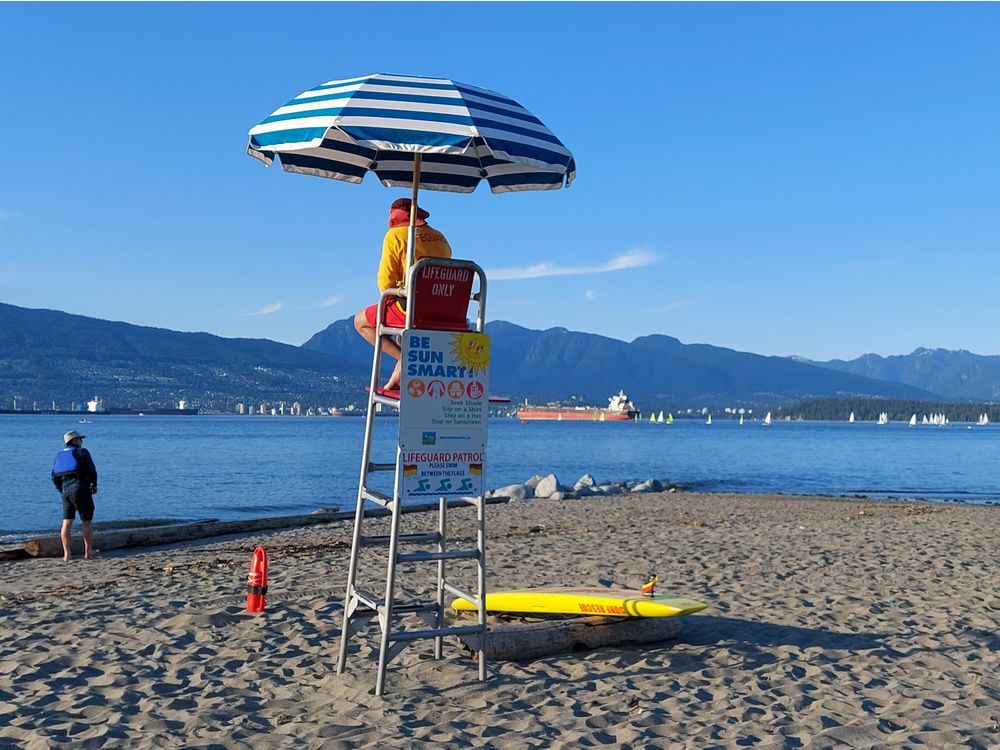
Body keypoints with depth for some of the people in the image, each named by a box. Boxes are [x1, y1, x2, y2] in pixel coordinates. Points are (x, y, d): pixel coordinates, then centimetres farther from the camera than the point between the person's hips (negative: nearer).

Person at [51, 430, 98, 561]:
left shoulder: (59, 455, 15)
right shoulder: (82, 452, -2)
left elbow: (54, 477, 14)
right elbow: (92, 470, -8)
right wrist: (94, 485, 6)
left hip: (65, 490, 5)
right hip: (81, 489, -5)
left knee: (66, 522, 5)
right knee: (87, 521, 4)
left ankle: (66, 553, 3)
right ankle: (88, 551, 6)